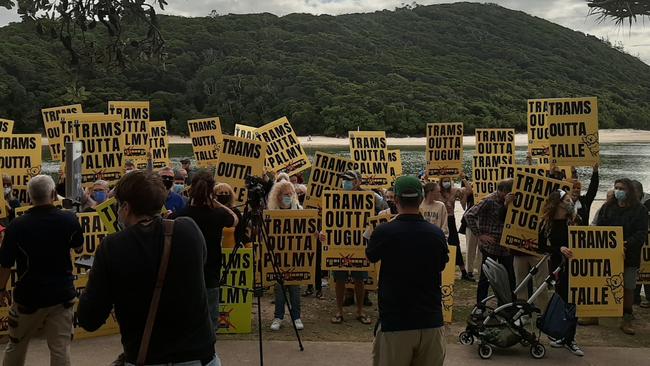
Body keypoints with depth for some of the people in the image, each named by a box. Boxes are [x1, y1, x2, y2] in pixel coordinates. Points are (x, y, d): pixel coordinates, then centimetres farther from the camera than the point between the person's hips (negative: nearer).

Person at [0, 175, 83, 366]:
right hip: (62, 294, 1)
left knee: (16, 345, 21)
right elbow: (78, 247, 10)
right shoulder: (69, 219, -10)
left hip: (28, 295, -1)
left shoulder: (16, 226, -16)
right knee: (60, 350, 6)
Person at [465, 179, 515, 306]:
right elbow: (469, 215, -18)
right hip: (490, 246, -7)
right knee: (485, 278, 2)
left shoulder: (507, 202, 9)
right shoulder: (489, 201, -13)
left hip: (505, 247, 7)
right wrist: (480, 235, -18)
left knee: (509, 277, 10)